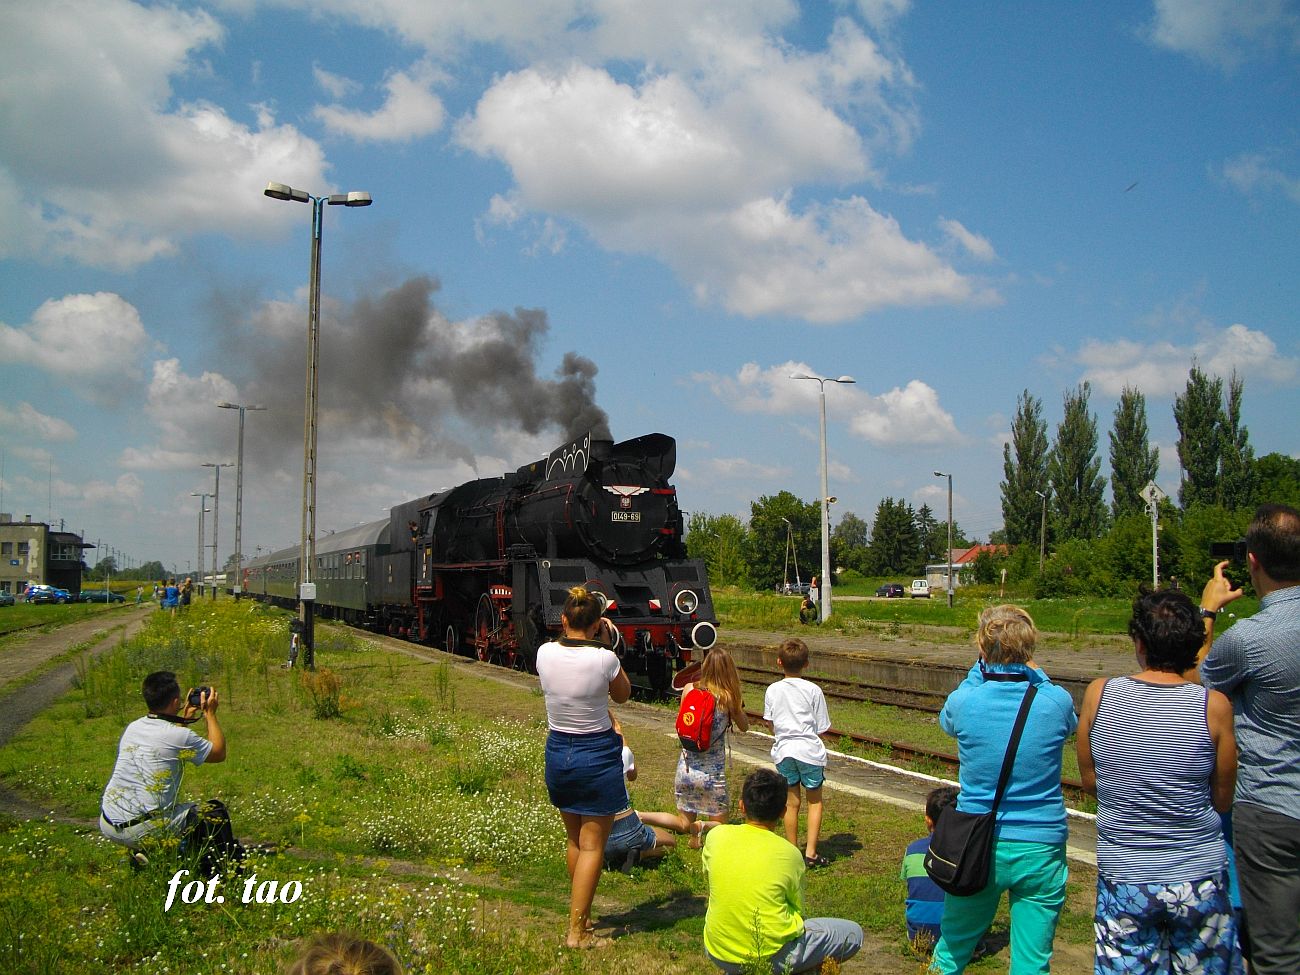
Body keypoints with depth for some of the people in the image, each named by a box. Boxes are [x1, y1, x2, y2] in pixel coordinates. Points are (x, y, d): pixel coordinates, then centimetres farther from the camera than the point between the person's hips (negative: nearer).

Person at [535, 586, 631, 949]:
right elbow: (623, 695, 1)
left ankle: (581, 912, 35)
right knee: (592, 844, 4)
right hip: (597, 753, -5)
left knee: (573, 839, 21)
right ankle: (576, 931, 5)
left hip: (557, 751, 5)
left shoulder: (545, 653, -8)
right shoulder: (603, 659, -19)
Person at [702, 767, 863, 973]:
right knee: (853, 933, 13)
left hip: (717, 954, 4)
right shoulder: (789, 854, -12)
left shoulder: (716, 836, -6)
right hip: (772, 957, -4)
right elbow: (798, 909, 0)